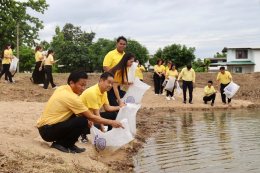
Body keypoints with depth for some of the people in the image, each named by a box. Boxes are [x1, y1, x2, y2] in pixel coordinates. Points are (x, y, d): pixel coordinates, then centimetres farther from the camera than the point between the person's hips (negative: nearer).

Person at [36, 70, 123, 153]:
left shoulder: (62, 89, 5)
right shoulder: (71, 97, -19)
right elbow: (91, 117, -13)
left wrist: (86, 117, 8)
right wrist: (111, 122, -5)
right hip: (48, 131, -9)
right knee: (82, 121, -19)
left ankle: (69, 144, 11)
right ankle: (60, 144, -4)